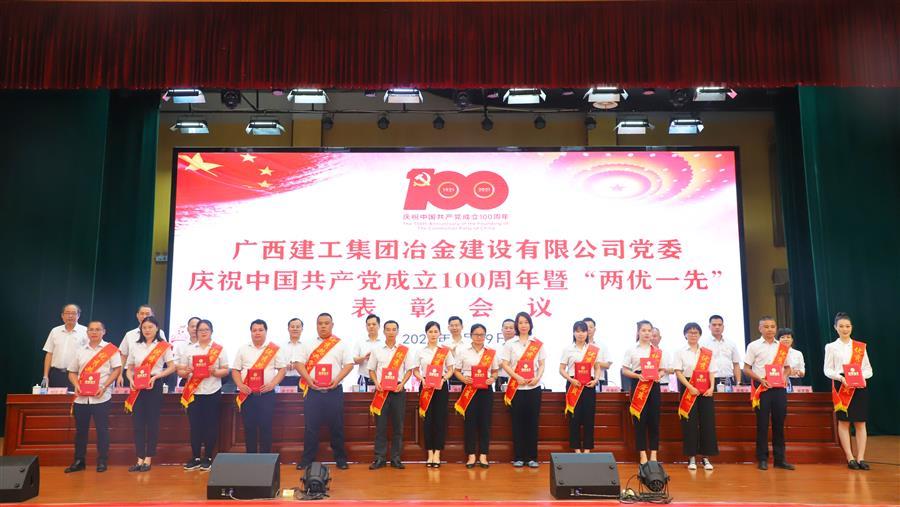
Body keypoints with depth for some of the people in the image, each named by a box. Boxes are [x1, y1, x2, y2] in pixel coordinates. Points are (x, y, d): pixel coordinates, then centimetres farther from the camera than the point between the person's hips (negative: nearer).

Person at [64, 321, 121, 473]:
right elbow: (72, 372, 15)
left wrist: (104, 387, -14)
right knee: (80, 429, 9)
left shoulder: (110, 349, 1)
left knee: (102, 429, 0)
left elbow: (117, 369, -4)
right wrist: (77, 385, -4)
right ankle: (79, 461, 20)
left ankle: (102, 461, 9)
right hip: (81, 397, 4)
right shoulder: (80, 350, 12)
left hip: (101, 397, -4)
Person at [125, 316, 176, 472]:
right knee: (138, 422, 2)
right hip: (137, 387, 3)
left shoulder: (163, 346, -1)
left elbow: (172, 367, -4)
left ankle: (148, 459, 7)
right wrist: (131, 380, -8)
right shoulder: (134, 346, 10)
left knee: (152, 422, -1)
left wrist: (156, 376, -16)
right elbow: (129, 369, 12)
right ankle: (140, 460, 8)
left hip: (154, 386, -3)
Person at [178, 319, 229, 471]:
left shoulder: (219, 349, 3)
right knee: (195, 425, 3)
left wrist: (215, 371, -17)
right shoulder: (188, 349, 8)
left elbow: (226, 371, 2)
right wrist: (186, 372, -15)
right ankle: (195, 458, 14)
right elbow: (180, 371, 7)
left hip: (213, 393, -1)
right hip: (194, 393, 1)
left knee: (211, 425, 2)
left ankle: (208, 458, 13)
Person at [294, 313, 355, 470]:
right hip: (313, 391, 1)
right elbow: (298, 363, 3)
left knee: (336, 426, 4)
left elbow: (349, 364, 1)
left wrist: (337, 379, -13)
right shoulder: (308, 345, 9)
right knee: (311, 426, 3)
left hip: (334, 391, -1)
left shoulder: (341, 344, 6)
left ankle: (340, 458, 14)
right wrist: (308, 379, -13)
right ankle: (307, 459, 14)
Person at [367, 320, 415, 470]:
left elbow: (409, 370, 5)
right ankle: (379, 458, 6)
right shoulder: (377, 350, 7)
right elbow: (371, 370, 10)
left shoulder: (405, 350, 4)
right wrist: (376, 383, -6)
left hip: (398, 390, 0)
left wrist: (402, 383, -9)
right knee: (380, 425, 0)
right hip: (381, 390, 0)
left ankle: (396, 458, 11)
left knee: (397, 425, 3)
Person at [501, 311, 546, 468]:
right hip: (516, 388, -1)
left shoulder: (538, 344, 7)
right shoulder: (510, 344, 3)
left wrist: (537, 378, -11)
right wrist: (518, 377, -14)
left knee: (532, 422, 3)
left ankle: (532, 457, 11)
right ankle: (518, 457, 9)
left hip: (534, 387, 1)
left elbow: (542, 364, 7)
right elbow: (504, 364, -2)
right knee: (518, 422, 2)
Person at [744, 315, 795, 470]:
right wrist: (760, 379, -15)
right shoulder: (754, 346, 0)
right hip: (762, 388, -3)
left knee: (779, 423, 6)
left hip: (779, 388, 3)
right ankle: (762, 459, 8)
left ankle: (780, 459, 16)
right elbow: (746, 369, 0)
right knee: (762, 424, 0)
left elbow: (786, 367, 19)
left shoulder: (783, 347, 10)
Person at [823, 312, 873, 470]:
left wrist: (861, 376, -13)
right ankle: (850, 458, 3)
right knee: (843, 421, -1)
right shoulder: (831, 347, 6)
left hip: (859, 386, 2)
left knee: (860, 422, 0)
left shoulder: (861, 347, 11)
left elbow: (868, 369, 8)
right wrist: (841, 378, -17)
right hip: (841, 386, -2)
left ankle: (860, 458, 4)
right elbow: (827, 370, 1)